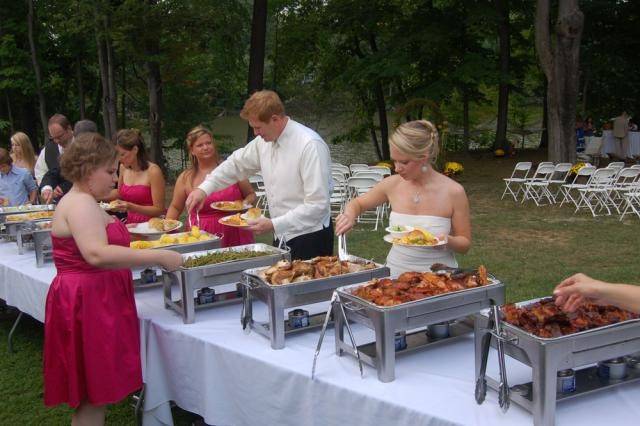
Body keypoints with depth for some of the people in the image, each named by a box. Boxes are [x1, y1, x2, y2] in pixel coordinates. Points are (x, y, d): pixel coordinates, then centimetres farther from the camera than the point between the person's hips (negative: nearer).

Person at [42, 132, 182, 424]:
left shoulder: (82, 203, 18)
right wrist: (158, 257, -28)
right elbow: (97, 255, -31)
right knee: (93, 397, -3)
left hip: (95, 300, 11)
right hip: (87, 304, -11)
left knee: (94, 395, 15)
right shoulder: (80, 203, -16)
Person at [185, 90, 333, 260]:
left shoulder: (311, 146, -21)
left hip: (311, 239, -7)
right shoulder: (264, 141, 3)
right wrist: (204, 188, 7)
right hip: (283, 237, 7)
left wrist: (274, 225, -25)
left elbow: (317, 205, -23)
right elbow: (237, 162, 19)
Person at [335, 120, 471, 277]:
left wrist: (447, 241, -18)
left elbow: (465, 243, 3)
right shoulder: (392, 184, 0)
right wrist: (349, 215, -4)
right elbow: (357, 203, 17)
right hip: (396, 273, 2)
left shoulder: (453, 192, -7)